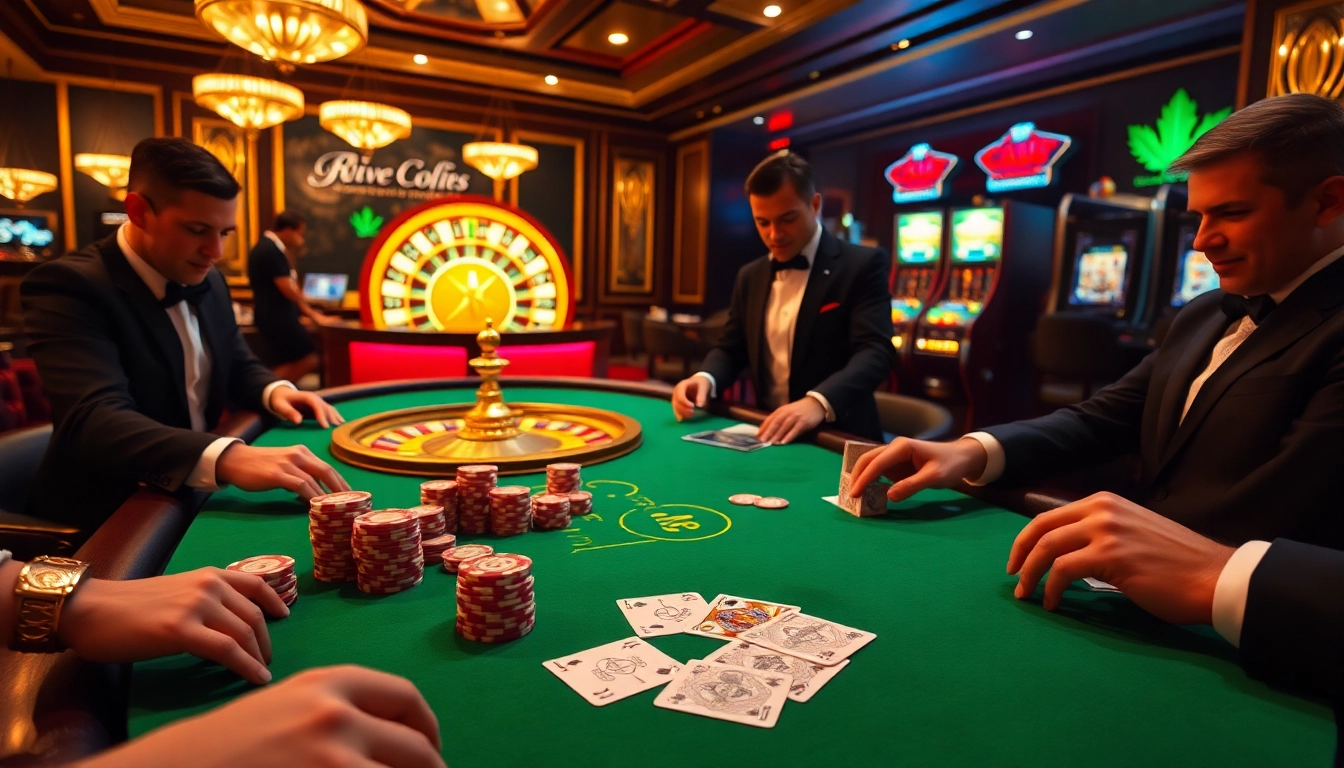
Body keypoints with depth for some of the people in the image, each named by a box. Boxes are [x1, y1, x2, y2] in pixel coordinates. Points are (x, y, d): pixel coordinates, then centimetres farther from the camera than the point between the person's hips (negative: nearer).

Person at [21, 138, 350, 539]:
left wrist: (275, 390, -8)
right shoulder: (70, 286, -19)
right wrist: (228, 458, -52)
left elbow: (239, 367, 17)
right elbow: (94, 421, -35)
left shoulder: (207, 281, 4)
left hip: (195, 498, 8)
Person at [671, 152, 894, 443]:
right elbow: (731, 348, 15)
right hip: (768, 432, 4)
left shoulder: (863, 265, -6)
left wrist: (819, 402, -36)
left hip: (840, 440, -4)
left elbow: (875, 351, -17)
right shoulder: (750, 276, 11)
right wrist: (706, 378, -9)